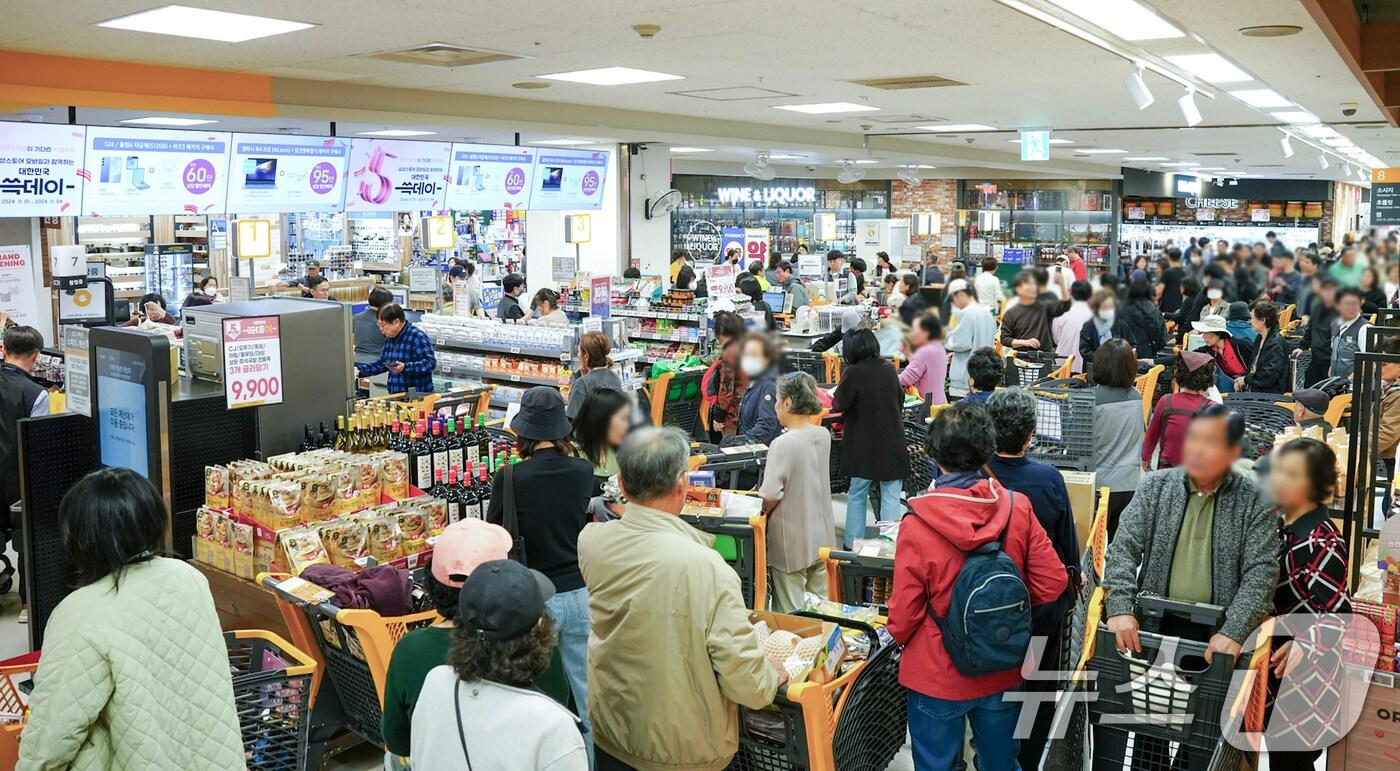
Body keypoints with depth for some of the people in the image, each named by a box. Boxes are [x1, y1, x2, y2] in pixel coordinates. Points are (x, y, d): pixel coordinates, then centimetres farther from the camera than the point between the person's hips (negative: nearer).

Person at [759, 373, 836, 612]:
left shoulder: (783, 444, -21)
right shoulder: (823, 435, -2)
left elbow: (770, 496, -18)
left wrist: (761, 513, 0)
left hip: (793, 543, -6)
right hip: (823, 537, 7)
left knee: (790, 613, 4)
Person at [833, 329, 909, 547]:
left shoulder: (853, 373, -14)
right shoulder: (889, 369, 2)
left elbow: (839, 404, -12)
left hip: (864, 445, -3)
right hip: (892, 444, 3)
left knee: (856, 496, 11)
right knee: (891, 497, 3)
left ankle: (852, 544, 16)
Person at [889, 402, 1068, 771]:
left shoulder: (917, 526, -23)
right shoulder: (1017, 508, -14)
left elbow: (904, 614, -15)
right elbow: (1053, 582, -7)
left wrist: (898, 636, 7)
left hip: (938, 677, -3)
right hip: (1004, 674, 3)